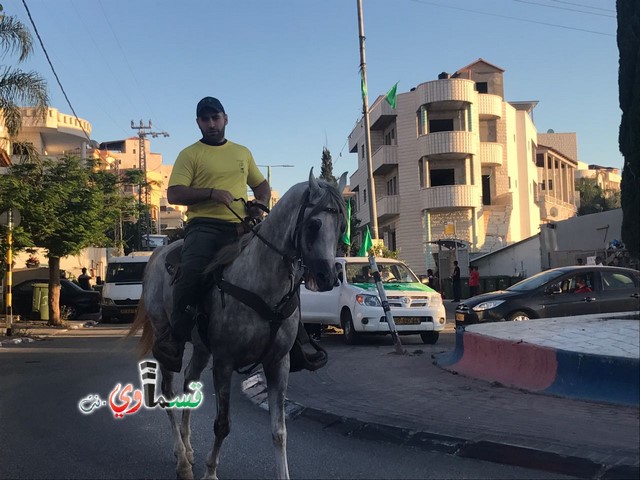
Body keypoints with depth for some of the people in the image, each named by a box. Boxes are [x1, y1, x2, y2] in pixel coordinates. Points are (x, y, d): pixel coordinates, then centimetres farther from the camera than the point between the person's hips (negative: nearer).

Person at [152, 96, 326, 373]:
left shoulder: (243, 153, 23)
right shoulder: (190, 154, 8)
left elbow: (261, 185, 30)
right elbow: (173, 194, -2)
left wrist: (261, 203, 7)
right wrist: (212, 193, -15)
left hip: (242, 228, 5)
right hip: (205, 226, -4)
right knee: (191, 271, -33)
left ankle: (295, 348, 5)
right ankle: (175, 336, -16)